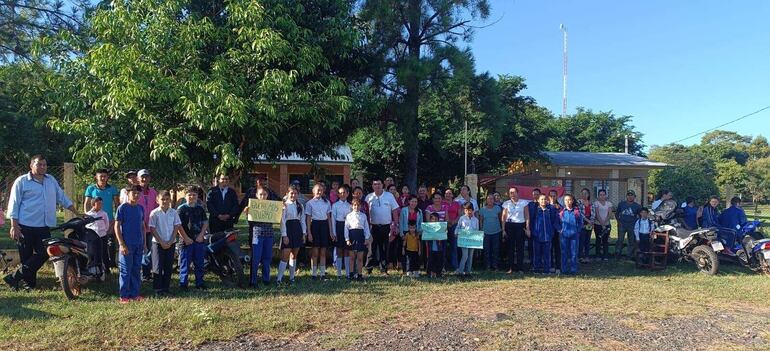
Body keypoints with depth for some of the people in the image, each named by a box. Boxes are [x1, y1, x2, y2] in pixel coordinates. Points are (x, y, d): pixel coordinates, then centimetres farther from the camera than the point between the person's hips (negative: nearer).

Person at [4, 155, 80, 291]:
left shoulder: (51, 180, 13)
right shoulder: (21, 181, -3)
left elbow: (62, 198, 16)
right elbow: (14, 204, -4)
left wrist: (77, 214, 12)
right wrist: (14, 226, -10)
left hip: (44, 226, 5)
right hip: (25, 226, -5)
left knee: (44, 254, 0)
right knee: (26, 257, 2)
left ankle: (15, 277, 8)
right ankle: (30, 282, 13)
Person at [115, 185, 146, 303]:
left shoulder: (140, 208, 9)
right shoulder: (122, 208, -7)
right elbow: (117, 226, -8)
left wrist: (144, 243, 12)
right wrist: (121, 244, -13)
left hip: (139, 245, 6)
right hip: (127, 245, -5)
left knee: (137, 270, 10)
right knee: (126, 271, 0)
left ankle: (135, 294, 19)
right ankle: (124, 296, 8)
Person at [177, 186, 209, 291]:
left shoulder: (200, 208, 10)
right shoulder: (181, 209, -3)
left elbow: (205, 223, 10)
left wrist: (201, 235, -3)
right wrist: (186, 238, -12)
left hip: (199, 240, 4)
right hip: (186, 241, -4)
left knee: (199, 263, 10)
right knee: (185, 263, 0)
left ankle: (199, 283, 19)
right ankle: (183, 283, 9)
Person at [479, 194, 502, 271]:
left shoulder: (497, 208, 1)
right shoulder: (483, 209, 2)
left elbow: (501, 219, 9)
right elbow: (481, 220, 8)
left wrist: (502, 228, 6)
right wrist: (481, 230, 4)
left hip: (496, 232, 0)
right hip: (486, 232, 0)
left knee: (495, 249, 5)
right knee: (486, 250, 2)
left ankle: (495, 265, 14)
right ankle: (488, 265, 10)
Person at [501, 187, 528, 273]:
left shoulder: (524, 203, 4)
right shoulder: (506, 203, 8)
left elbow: (527, 216, 4)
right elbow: (503, 217, 8)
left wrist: (527, 228, -4)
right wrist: (503, 229, 2)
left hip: (520, 226, -1)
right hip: (509, 226, 1)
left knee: (520, 247, -1)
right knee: (510, 247, 2)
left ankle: (520, 268, 6)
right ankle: (511, 268, 9)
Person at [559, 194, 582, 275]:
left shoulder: (577, 211, 3)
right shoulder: (561, 211, 5)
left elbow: (580, 222, 8)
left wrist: (578, 231, 0)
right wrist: (560, 230, 2)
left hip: (574, 235, -1)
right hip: (564, 235, 1)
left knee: (574, 253, 2)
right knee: (564, 253, 3)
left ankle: (573, 269, 10)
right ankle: (564, 270, 10)